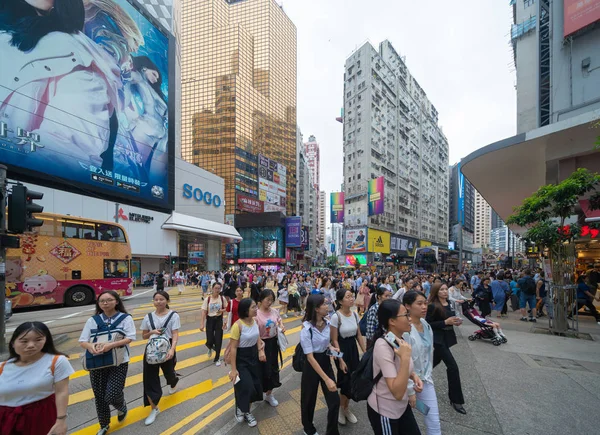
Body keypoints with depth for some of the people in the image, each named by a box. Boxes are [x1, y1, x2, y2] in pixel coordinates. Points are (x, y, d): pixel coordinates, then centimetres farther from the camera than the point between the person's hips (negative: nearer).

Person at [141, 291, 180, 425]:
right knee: (149, 380, 0)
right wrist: (152, 332, -13)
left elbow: (175, 335, -16)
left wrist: (172, 349, -31)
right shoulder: (148, 317, 0)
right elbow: (144, 336, 9)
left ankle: (173, 384, 57)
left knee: (169, 373, 19)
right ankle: (154, 409, 17)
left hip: (167, 350, -2)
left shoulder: (173, 315, -10)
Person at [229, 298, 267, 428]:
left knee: (254, 385, 13)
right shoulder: (238, 325, -27)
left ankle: (247, 411, 37)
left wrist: (261, 350, -5)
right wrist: (233, 369, -18)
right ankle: (240, 409, 28)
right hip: (241, 358, -6)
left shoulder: (255, 321, -6)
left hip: (253, 356, 7)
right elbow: (233, 348, -21)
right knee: (245, 386, -5)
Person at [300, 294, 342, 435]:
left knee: (335, 401, 6)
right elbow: (310, 357, -25)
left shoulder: (327, 323, -6)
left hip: (326, 362, 5)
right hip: (312, 366, -5)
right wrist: (326, 379, -28)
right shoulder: (306, 329, -26)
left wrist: (331, 347, -8)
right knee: (309, 400, 16)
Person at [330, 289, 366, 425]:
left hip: (353, 348, 6)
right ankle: (341, 409, 31)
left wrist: (365, 353, 5)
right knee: (346, 381, 3)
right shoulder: (336, 317, -21)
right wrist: (340, 360, -16)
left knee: (353, 381, 15)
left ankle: (346, 408, 38)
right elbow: (334, 340, -16)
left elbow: (359, 335, 6)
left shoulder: (355, 314, -3)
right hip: (342, 349, -6)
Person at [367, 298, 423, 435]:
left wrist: (413, 376, -3)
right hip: (384, 411, -8)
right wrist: (405, 357, -37)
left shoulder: (399, 340, -2)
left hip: (402, 406, 8)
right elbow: (397, 393, -32)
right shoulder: (383, 346, -30)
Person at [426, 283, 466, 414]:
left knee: (435, 361, 21)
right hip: (438, 339, -8)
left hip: (447, 337, 8)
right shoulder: (433, 306, -19)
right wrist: (446, 322, -25)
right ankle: (456, 400, 4)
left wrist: (456, 321, -3)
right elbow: (428, 324, -18)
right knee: (453, 366, -9)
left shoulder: (449, 304, 5)